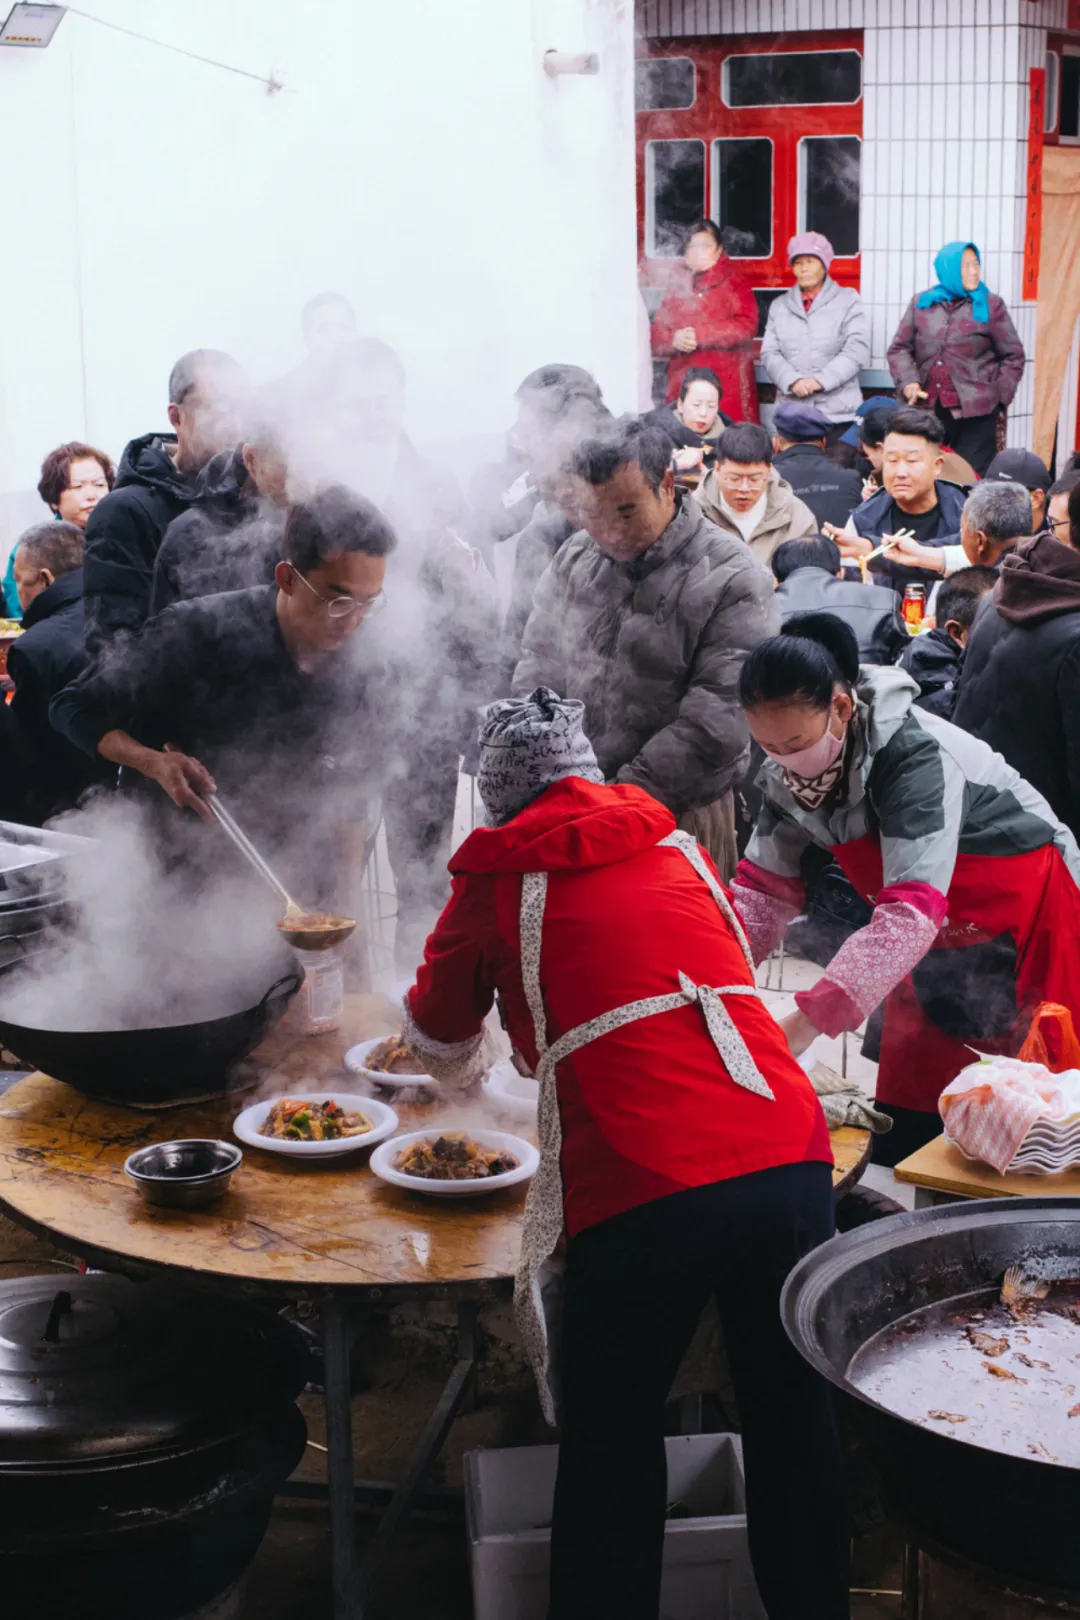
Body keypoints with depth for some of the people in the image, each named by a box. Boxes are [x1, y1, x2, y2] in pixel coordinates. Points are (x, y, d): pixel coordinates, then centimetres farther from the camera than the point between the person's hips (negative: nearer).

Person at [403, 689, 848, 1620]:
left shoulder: (499, 883, 8)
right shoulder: (676, 848, 19)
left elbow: (439, 1040, 24)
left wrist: (466, 1070, 48)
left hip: (644, 1193, -4)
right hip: (789, 1160, 4)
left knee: (613, 1449, 14)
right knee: (796, 1428, 18)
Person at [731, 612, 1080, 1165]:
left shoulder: (915, 753, -33)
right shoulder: (787, 774, -11)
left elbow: (911, 911, -42)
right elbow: (763, 889, -9)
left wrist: (805, 1021, -49)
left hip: (1023, 925, -6)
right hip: (937, 945, 6)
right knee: (902, 1127, 6)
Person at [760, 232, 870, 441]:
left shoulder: (848, 301, 7)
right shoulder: (780, 306, 16)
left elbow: (856, 351, -5)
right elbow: (770, 353, 7)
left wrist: (821, 380, -14)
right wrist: (792, 381, -12)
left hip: (838, 411, -2)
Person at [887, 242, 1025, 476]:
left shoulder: (991, 305, 4)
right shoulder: (922, 304, 9)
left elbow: (1013, 356, 7)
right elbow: (899, 349, 9)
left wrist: (999, 395, -2)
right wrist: (908, 382, -8)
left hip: (975, 412, -2)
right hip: (929, 410, 3)